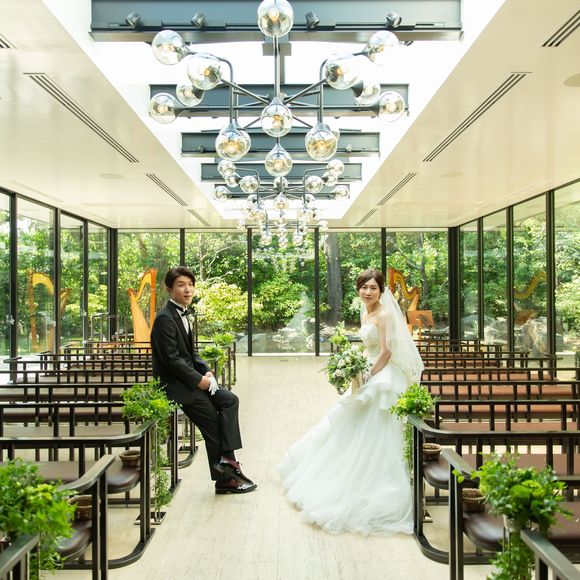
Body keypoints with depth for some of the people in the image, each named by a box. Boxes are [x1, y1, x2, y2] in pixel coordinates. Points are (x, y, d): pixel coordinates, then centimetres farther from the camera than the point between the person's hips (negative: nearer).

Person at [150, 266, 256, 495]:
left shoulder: (181, 314, 13)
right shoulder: (165, 318, -17)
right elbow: (172, 359, -22)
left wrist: (206, 371, 2)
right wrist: (199, 380, -17)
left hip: (190, 379, 9)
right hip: (175, 384, -9)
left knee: (229, 400, -5)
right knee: (213, 422, -7)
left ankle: (226, 458, -8)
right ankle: (224, 479, 4)